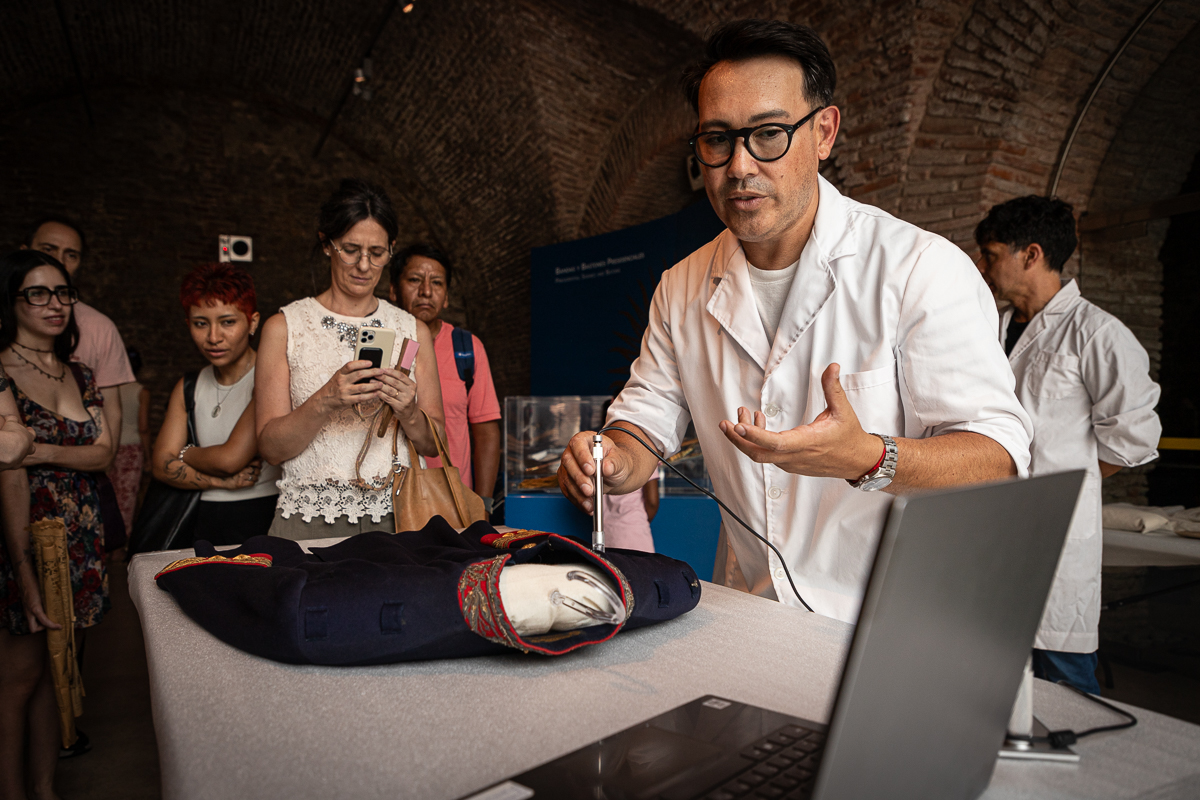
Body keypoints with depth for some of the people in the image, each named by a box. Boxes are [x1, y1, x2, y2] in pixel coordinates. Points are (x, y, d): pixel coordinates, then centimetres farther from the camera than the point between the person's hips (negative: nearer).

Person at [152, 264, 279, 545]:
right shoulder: (187, 388, 13)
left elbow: (230, 458, -13)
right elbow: (162, 466, 6)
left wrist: (185, 453, 7)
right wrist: (222, 481, -10)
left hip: (262, 519, -5)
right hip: (205, 520, 5)